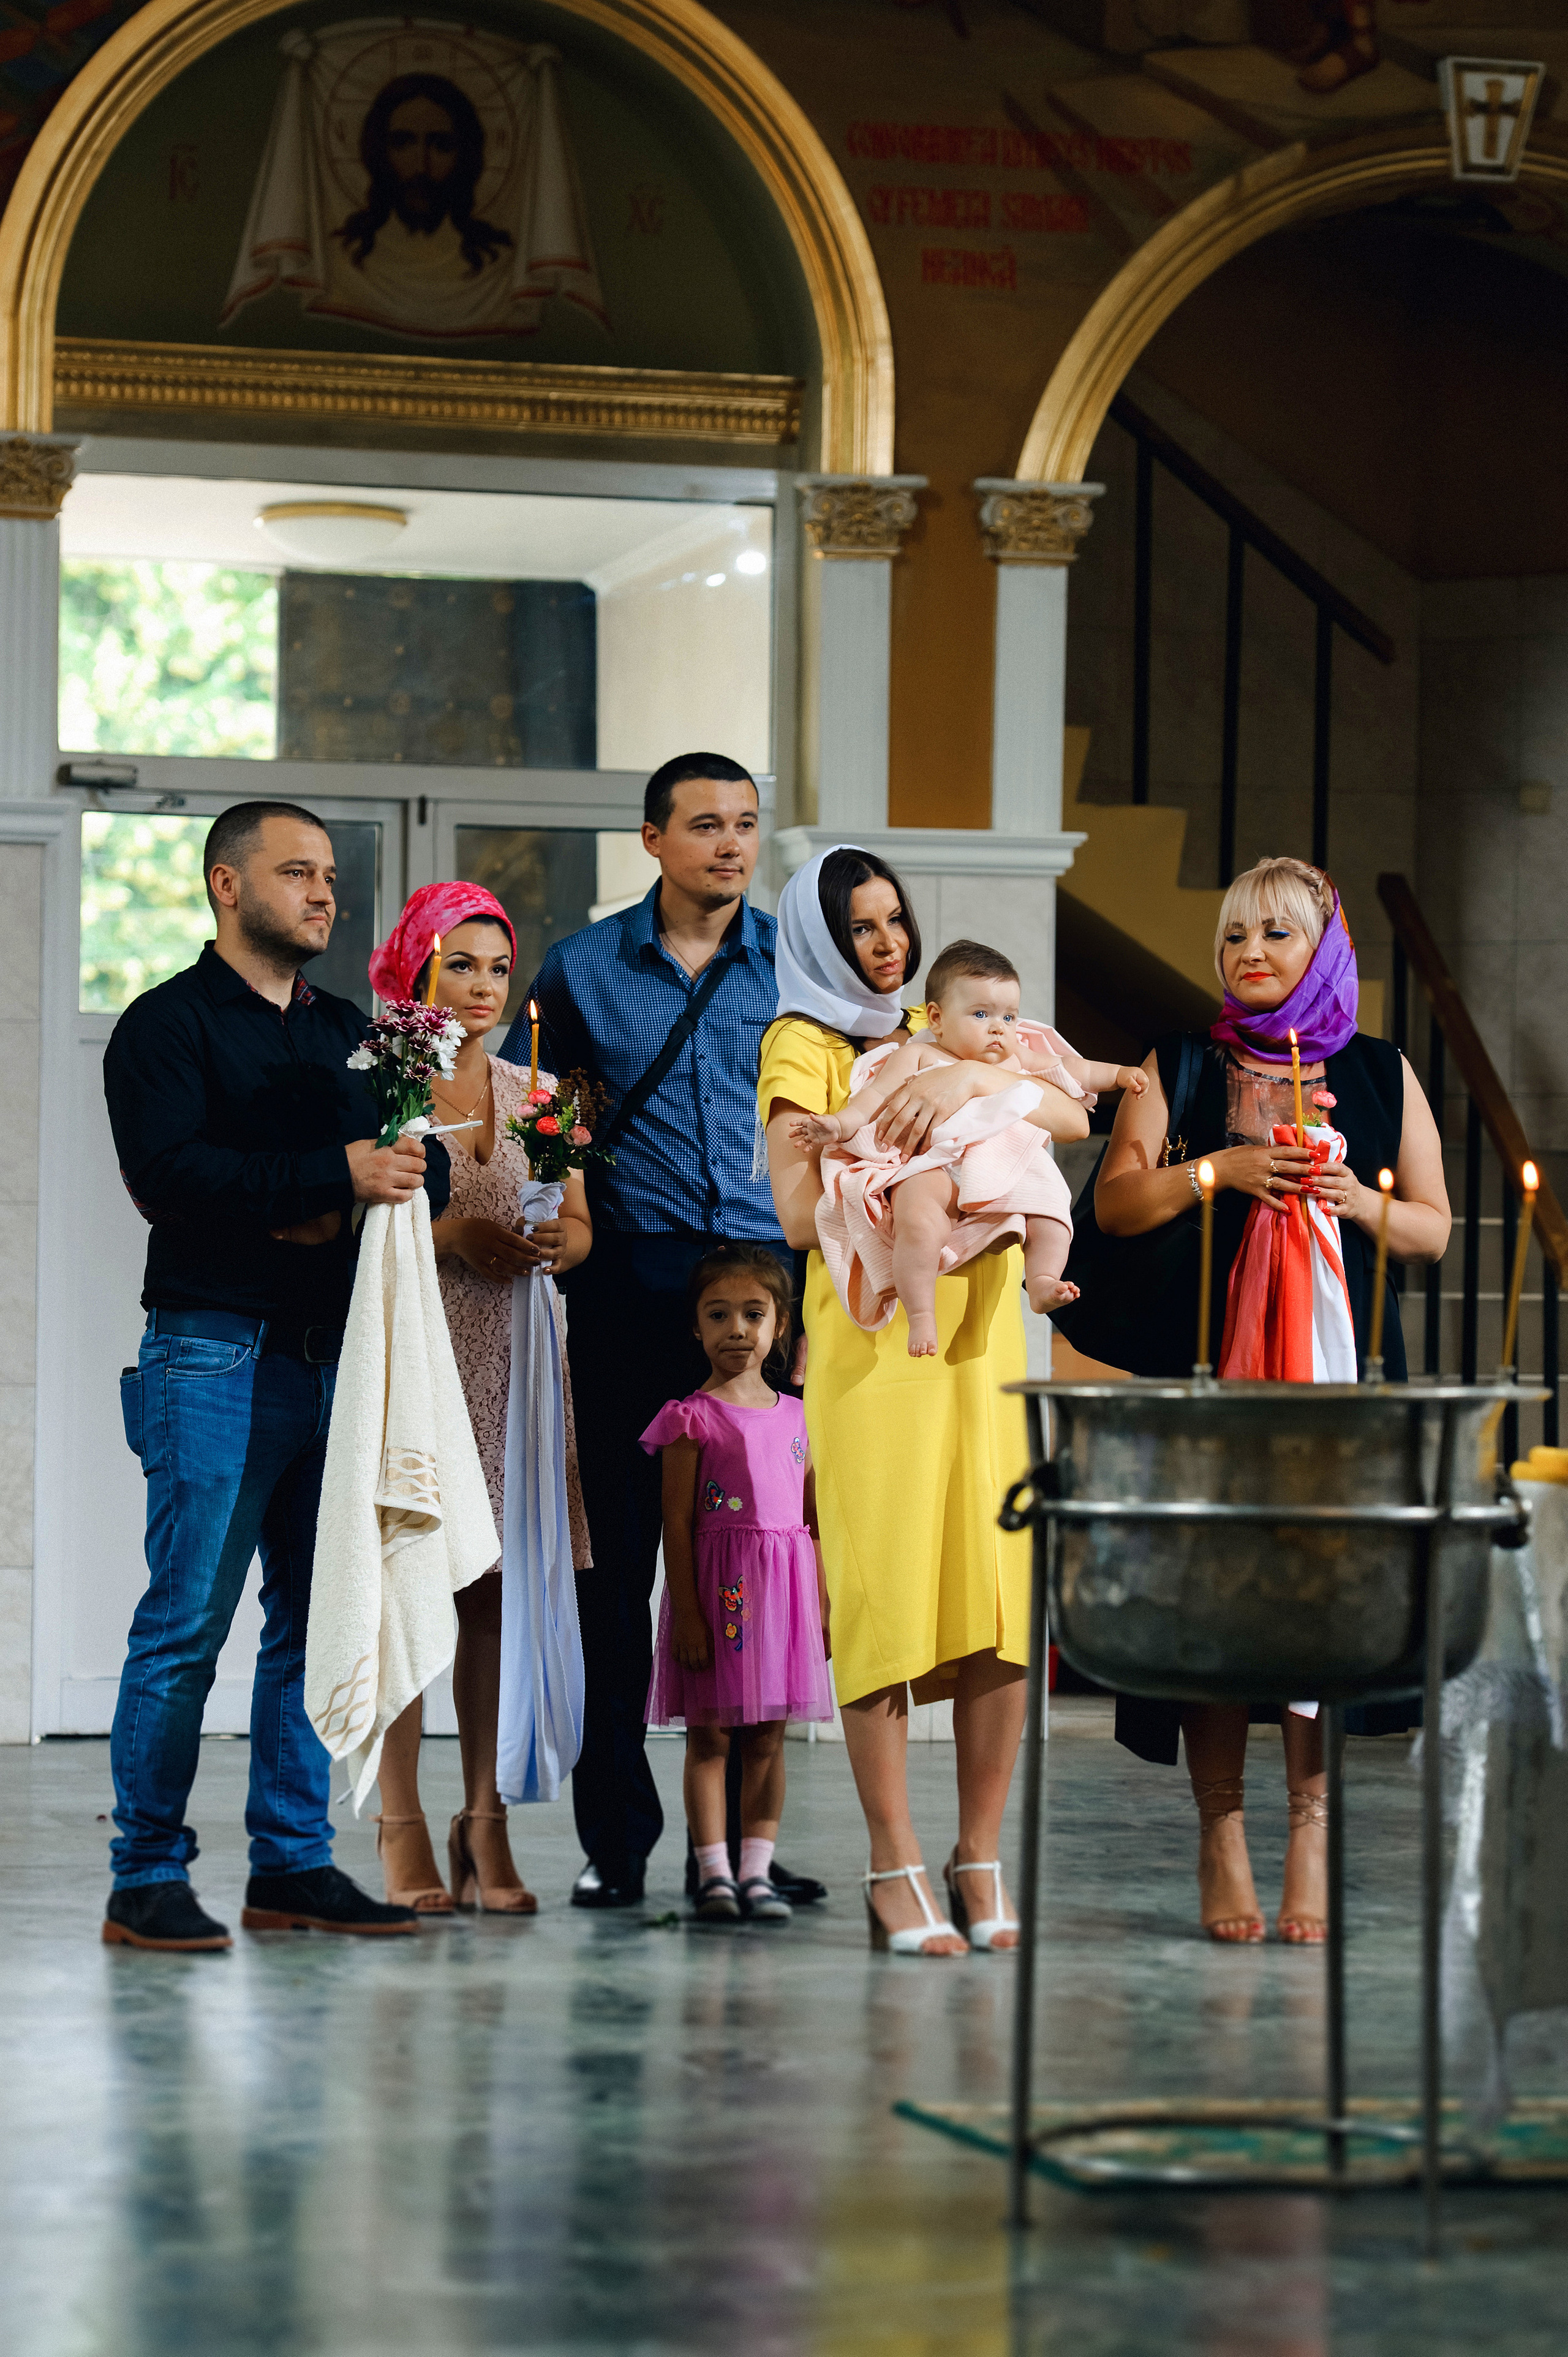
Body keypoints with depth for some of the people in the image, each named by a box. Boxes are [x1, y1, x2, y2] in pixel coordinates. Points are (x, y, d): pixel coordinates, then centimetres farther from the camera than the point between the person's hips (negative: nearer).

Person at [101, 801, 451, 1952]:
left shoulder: (350, 1032, 19)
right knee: (187, 1621, -7)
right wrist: (334, 1176, -19)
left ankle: (294, 1863, 14)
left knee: (319, 1621, 7)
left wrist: (374, 1198, -8)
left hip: (336, 1350, 6)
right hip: (215, 1350, -6)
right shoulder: (166, 1025, -1)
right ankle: (148, 1879, -2)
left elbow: (427, 1166, 14)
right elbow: (167, 1170, -16)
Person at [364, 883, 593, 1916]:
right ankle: (404, 1831, -4)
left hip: (512, 1355, 4)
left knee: (494, 1588, 1)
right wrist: (446, 1235, -16)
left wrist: (551, 1243, -9)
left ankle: (486, 1832, 4)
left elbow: (583, 1227, 13)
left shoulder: (539, 1093, 15)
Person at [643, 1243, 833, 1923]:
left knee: (767, 1738, 7)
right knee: (710, 1736, -1)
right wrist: (687, 1613, -12)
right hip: (716, 1590, -4)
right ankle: (714, 1873, 2)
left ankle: (757, 1870, 11)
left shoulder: (796, 1418, 11)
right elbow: (677, 1523, -7)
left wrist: (824, 1606, 12)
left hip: (784, 1588, 4)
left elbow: (816, 1522, 15)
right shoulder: (693, 1418, -4)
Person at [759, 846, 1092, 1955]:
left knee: (1005, 1602, -2)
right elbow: (803, 1213, -7)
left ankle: (982, 1861, 5)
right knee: (885, 1601, -8)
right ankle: (897, 1872, -3)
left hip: (981, 1335, 4)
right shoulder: (804, 1046, 5)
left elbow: (1070, 1116, 5)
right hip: (870, 1340, -4)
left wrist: (969, 1081, -11)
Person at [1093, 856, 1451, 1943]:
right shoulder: (1179, 1067, 11)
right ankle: (1222, 1844, 0)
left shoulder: (1381, 1074, 12)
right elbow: (1116, 1203, 3)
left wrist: (1356, 1200, -8)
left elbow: (1434, 1229, 11)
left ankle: (1312, 1837, -4)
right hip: (1209, 1364, 0)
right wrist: (1219, 1170, -11)